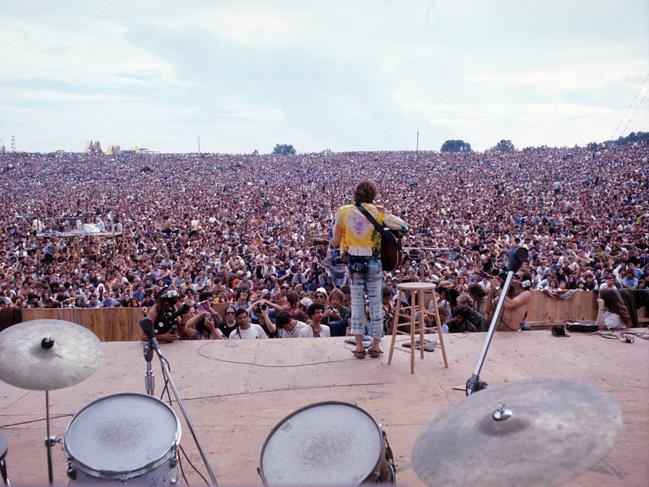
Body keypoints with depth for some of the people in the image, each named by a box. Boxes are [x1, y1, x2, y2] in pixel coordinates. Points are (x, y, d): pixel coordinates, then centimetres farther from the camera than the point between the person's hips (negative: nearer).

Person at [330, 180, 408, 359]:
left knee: (357, 302, 9)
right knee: (376, 303, 9)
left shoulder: (343, 212, -2)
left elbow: (335, 242, 0)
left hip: (353, 261, 1)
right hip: (373, 262, -1)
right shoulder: (377, 212, -5)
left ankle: (359, 346, 7)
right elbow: (403, 226, -6)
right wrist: (385, 224, 11)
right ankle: (375, 345, 14)